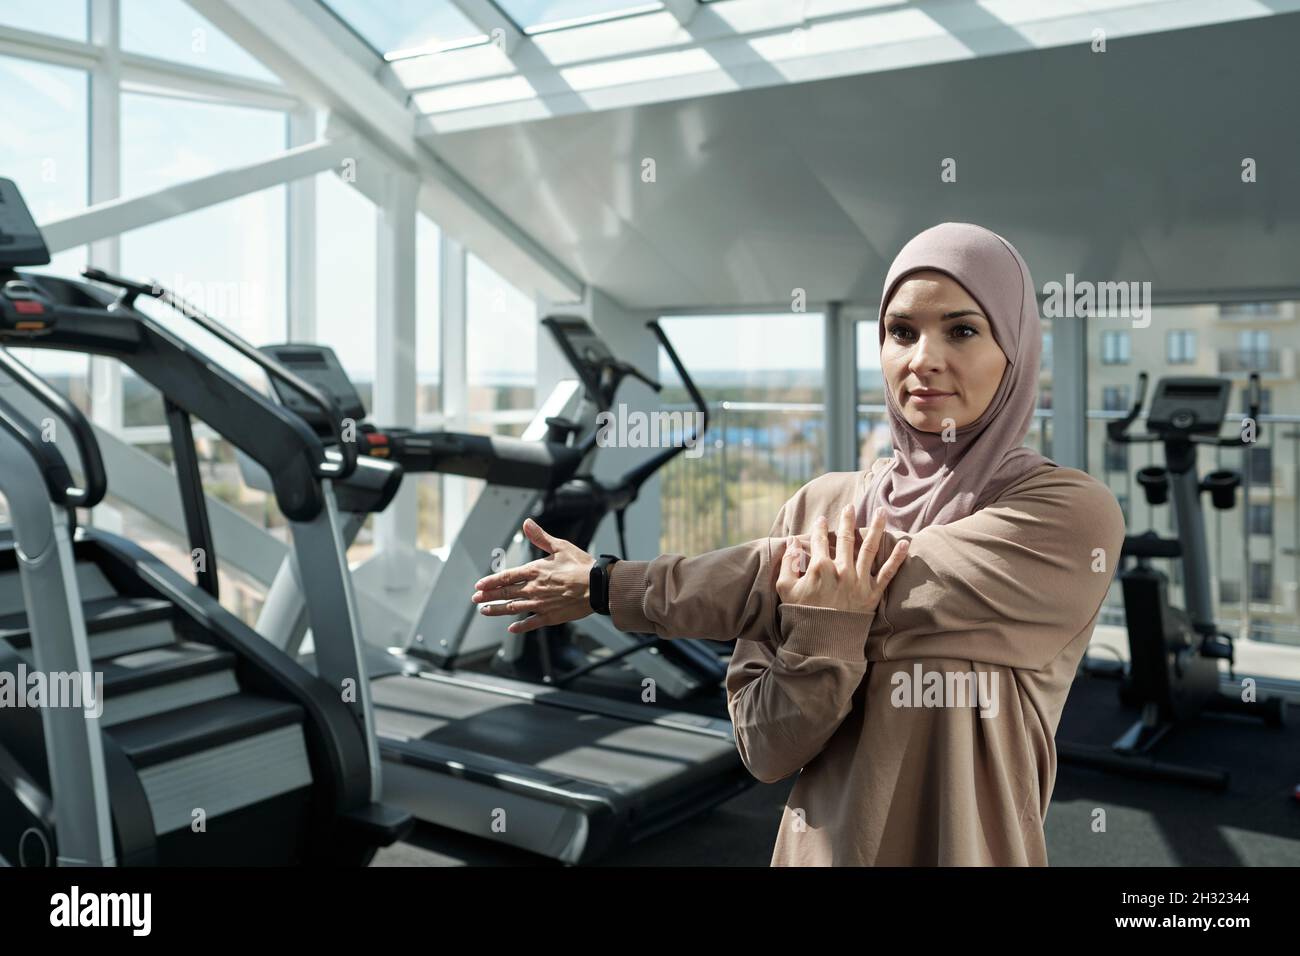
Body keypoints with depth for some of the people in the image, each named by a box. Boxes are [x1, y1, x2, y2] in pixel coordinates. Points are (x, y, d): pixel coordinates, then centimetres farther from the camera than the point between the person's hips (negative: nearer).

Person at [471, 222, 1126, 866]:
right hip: (820, 845, 3)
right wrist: (821, 642, -26)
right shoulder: (817, 506, -4)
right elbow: (764, 752, -7)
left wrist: (616, 588, -17)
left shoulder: (1071, 515, -14)